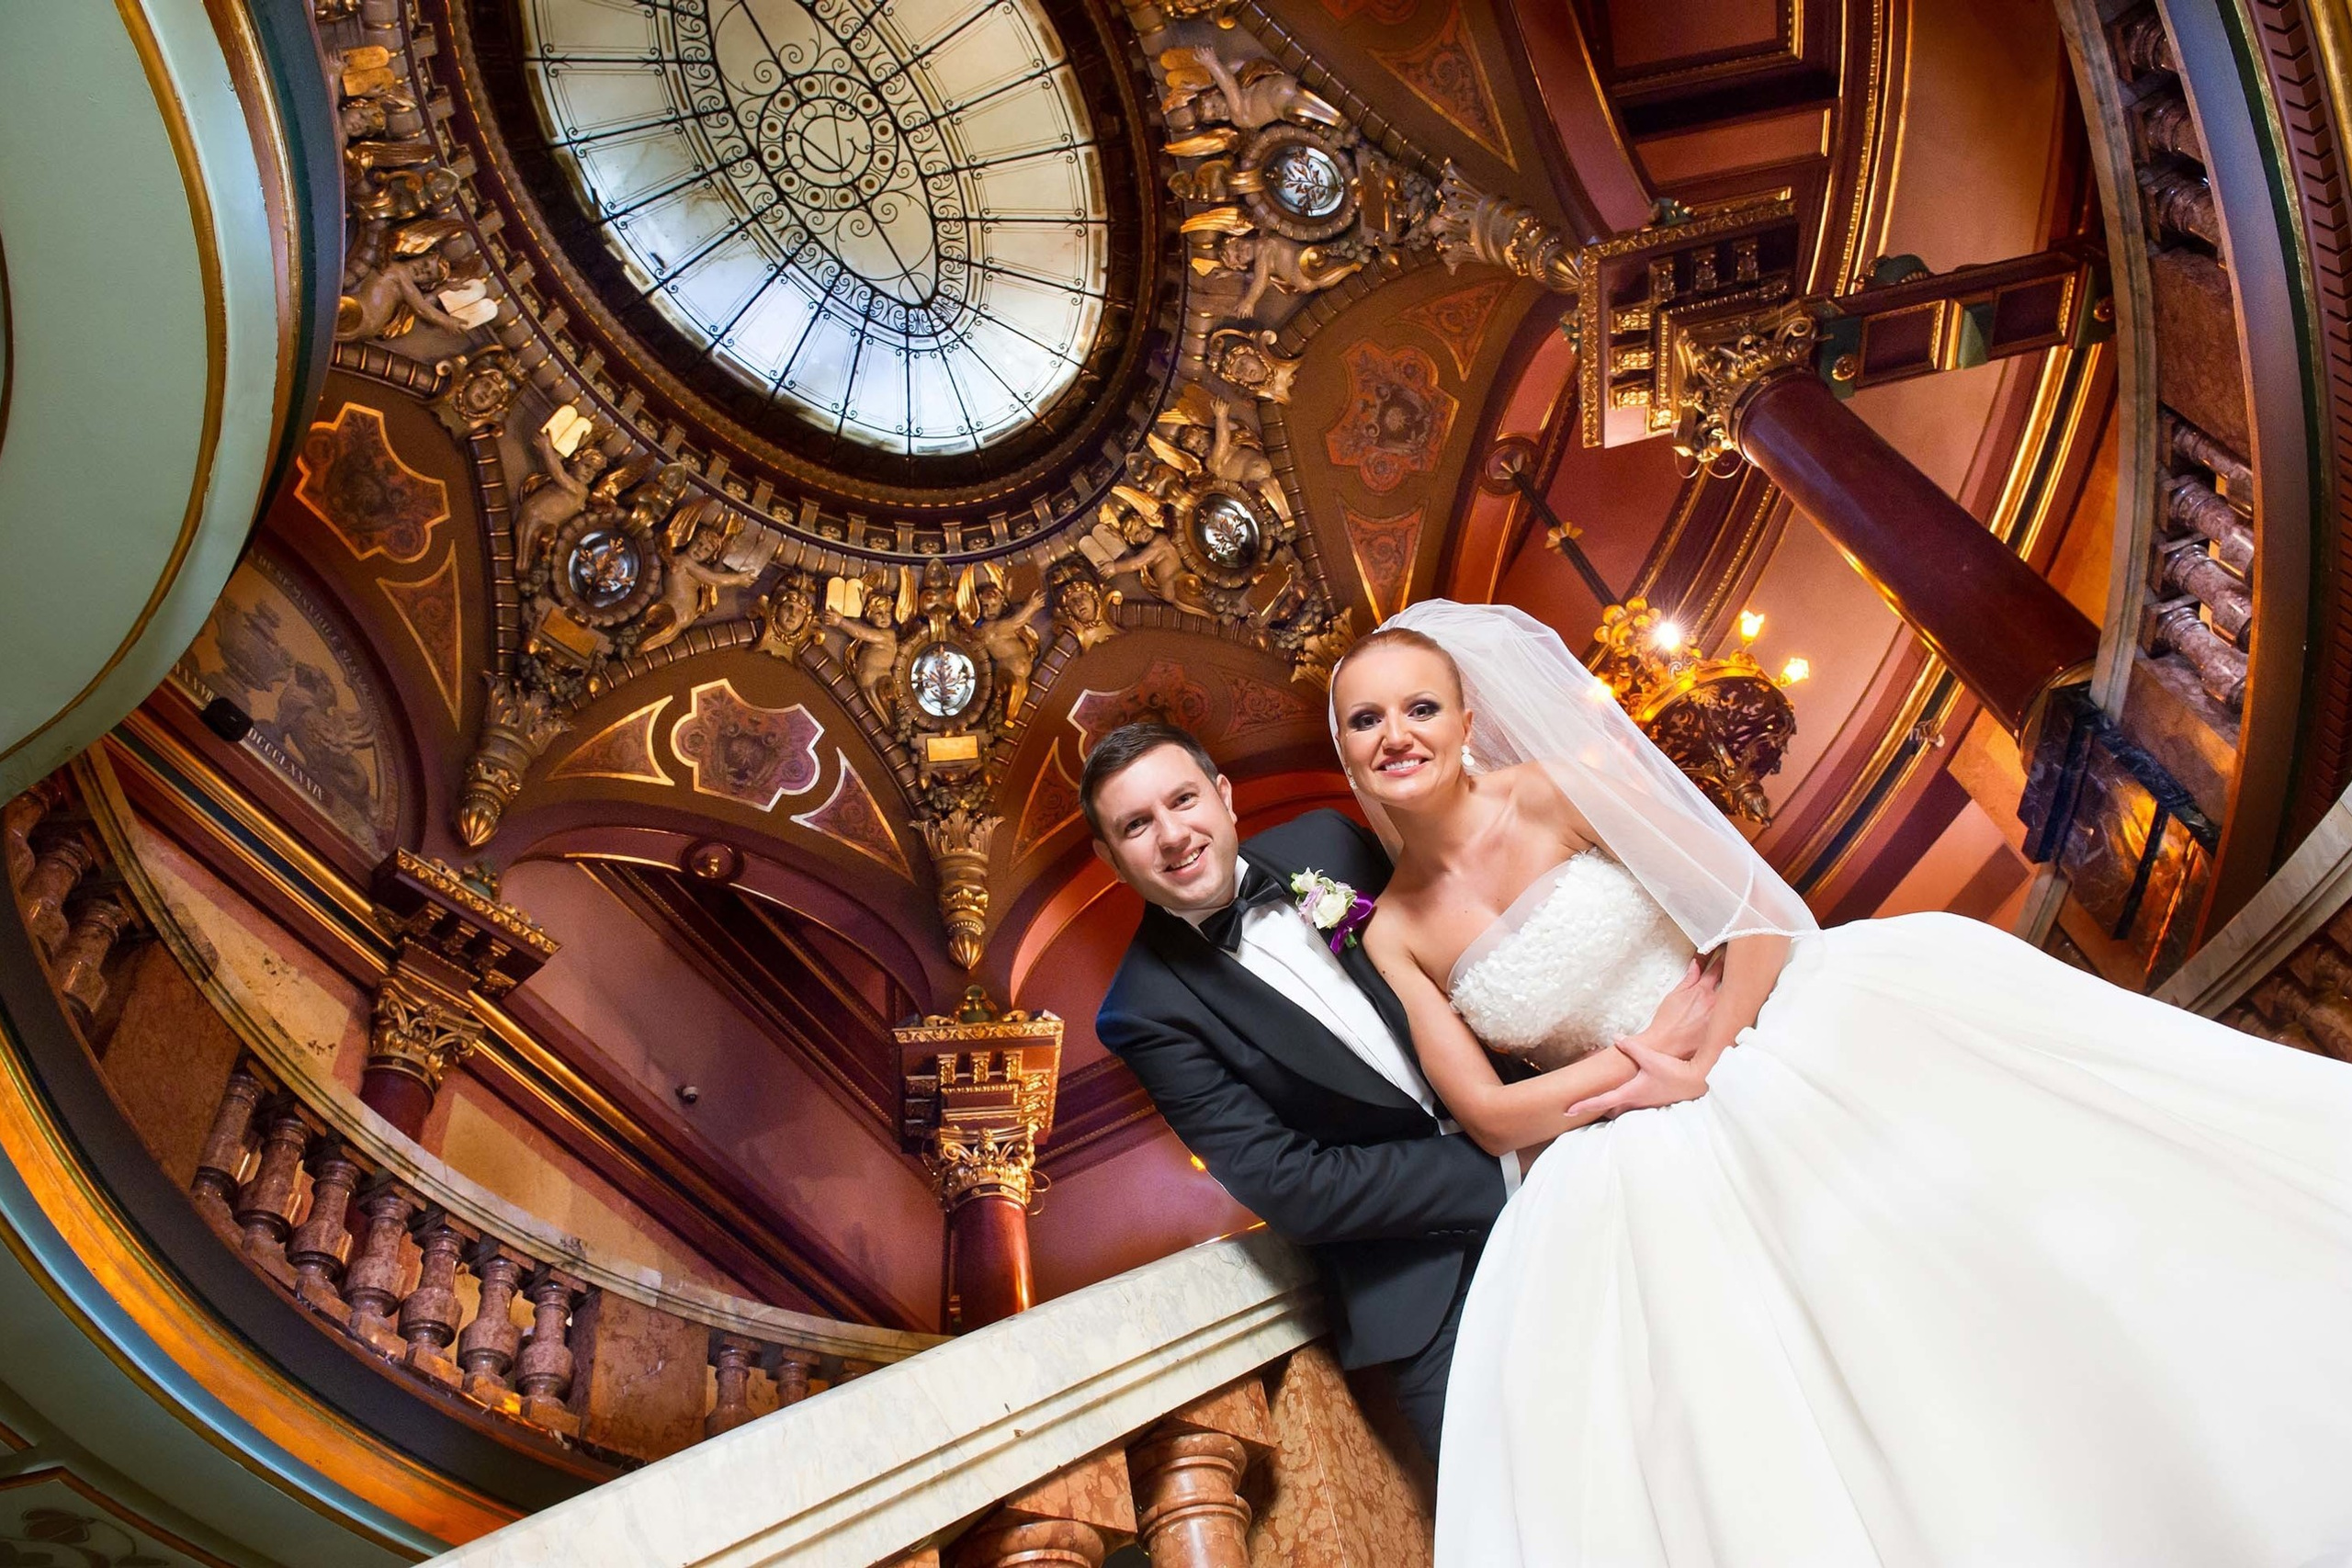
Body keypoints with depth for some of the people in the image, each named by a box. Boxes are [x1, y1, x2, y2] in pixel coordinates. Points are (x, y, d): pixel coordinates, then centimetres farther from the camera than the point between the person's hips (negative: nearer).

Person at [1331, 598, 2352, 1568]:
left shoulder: (1568, 785, -8)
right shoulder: (1390, 935, -1)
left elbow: (1757, 918, -8)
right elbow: (1490, 1115, -4)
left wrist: (1706, 1066, -16)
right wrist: (1650, 1050, -10)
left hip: (1774, 1039, -2)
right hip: (1643, 1167, 2)